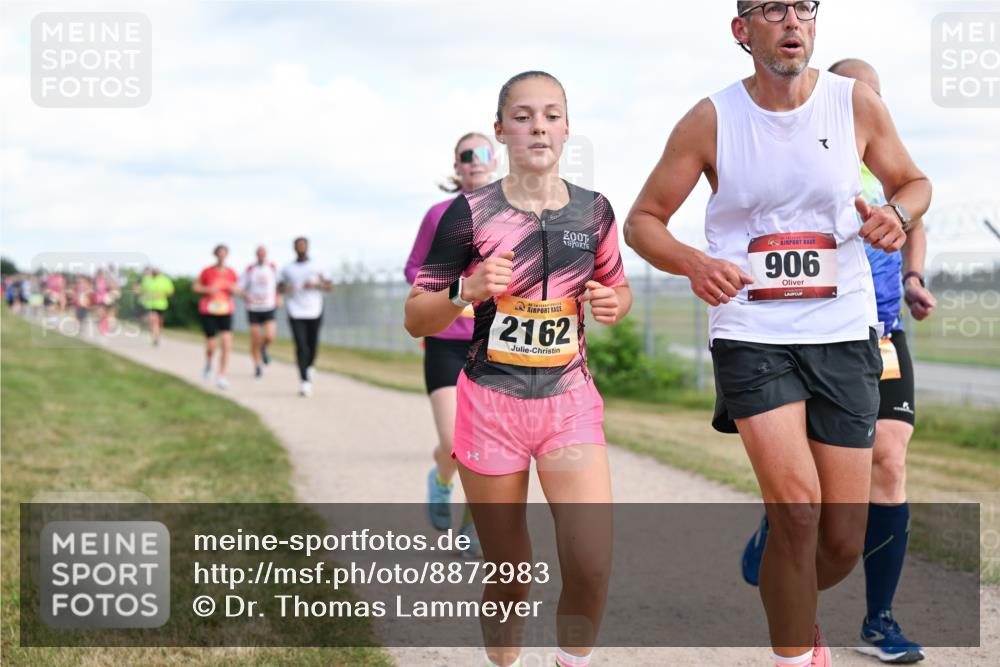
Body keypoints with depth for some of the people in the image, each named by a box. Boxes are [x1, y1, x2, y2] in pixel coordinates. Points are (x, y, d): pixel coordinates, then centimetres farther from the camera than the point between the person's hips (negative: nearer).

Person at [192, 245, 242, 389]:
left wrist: (234, 289, -9)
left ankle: (222, 377, -7)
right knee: (210, 346, 1)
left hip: (226, 312, 1)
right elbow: (195, 287, 4)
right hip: (208, 312, -1)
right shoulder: (207, 272, -3)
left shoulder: (231, 273, 4)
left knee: (227, 344, -14)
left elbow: (238, 290, 14)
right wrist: (207, 290, -14)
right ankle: (208, 363, 38)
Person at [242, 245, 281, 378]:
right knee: (255, 340, 0)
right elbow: (242, 289, 0)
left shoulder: (273, 267, 3)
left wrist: (278, 297, 8)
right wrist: (247, 297, -19)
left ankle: (263, 349, 21)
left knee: (269, 337, -14)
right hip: (253, 308, -1)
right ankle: (257, 366, 19)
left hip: (269, 307, 1)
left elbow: (277, 284, 19)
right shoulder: (250, 269, -2)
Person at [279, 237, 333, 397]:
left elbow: (329, 286, 5)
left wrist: (316, 285, -13)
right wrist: (285, 289, -7)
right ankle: (304, 382, -12)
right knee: (301, 346, -12)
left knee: (312, 345, 8)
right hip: (296, 313, -1)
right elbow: (279, 287, 17)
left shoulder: (317, 267, 5)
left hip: (314, 312, 1)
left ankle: (309, 367, 40)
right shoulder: (288, 269, 7)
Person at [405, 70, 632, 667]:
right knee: (509, 574, 6)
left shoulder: (593, 210, 3)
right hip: (491, 401, -2)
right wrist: (467, 290, -21)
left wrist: (613, 304, -5)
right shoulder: (470, 213, -5)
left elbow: (620, 291, 19)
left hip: (570, 400, 2)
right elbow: (416, 318, -2)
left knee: (592, 567, -13)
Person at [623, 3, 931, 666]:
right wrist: (694, 263, -18)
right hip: (750, 333, -2)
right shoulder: (711, 120, -3)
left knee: (844, 540, 3)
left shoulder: (857, 103, 0)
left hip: (844, 336, 2)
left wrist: (898, 213, -9)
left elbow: (914, 182, 16)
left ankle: (795, 608, 37)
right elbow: (643, 220, 3)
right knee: (797, 506, -20)